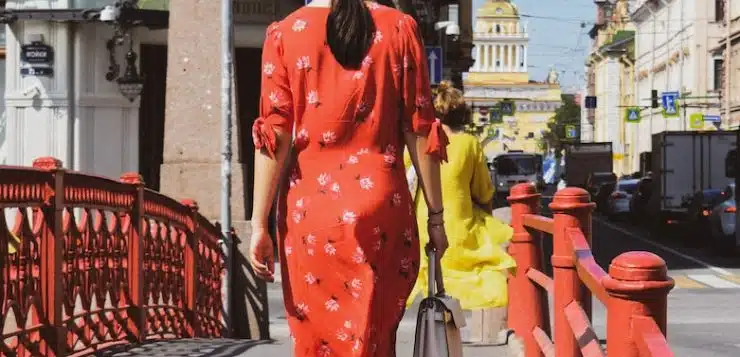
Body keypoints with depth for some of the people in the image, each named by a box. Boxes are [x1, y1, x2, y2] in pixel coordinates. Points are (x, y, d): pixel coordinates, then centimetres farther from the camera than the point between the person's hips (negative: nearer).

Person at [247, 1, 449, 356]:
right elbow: (419, 132, 3)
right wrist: (435, 216, 8)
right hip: (381, 203, 1)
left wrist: (259, 224, -1)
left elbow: (274, 138, -3)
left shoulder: (284, 33, 2)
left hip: (309, 207, 0)